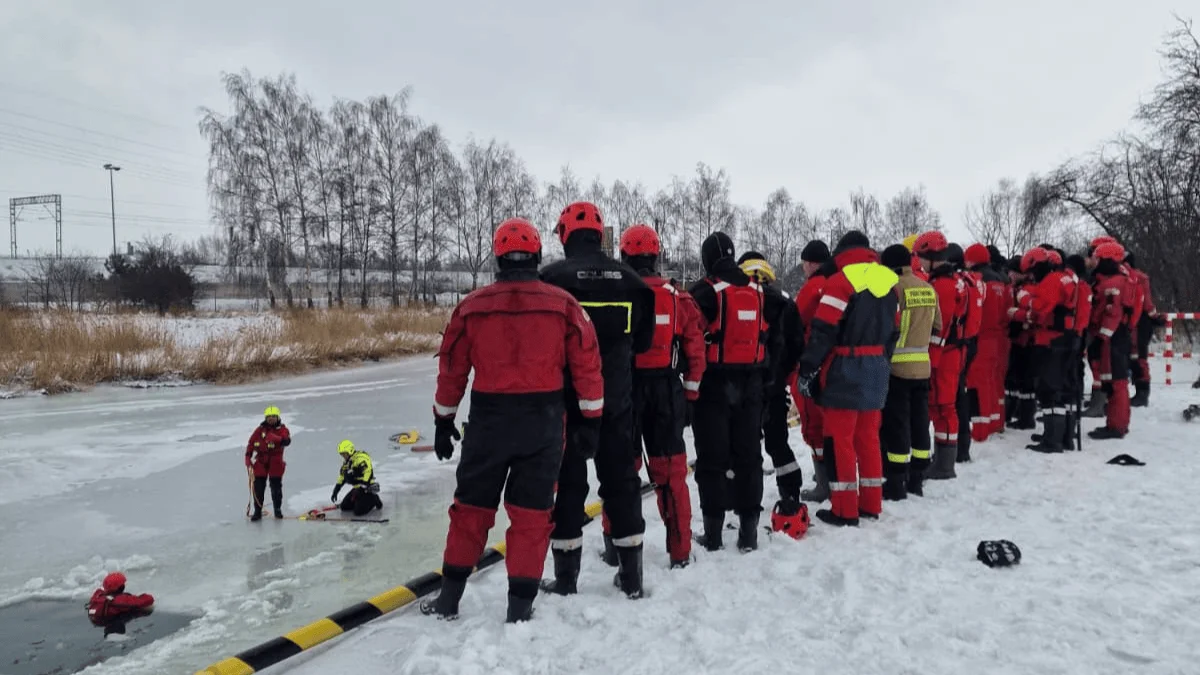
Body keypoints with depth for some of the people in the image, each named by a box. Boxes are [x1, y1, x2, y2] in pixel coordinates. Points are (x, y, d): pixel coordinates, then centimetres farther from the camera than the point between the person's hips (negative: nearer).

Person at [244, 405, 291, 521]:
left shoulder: (282, 429, -2)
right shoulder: (260, 430, 4)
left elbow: (287, 441, -21)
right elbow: (251, 443, 6)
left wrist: (277, 438, -40)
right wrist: (248, 458, -1)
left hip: (276, 462, -1)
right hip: (261, 461, 1)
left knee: (276, 487, 6)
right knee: (258, 487, 1)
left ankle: (278, 509, 21)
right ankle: (257, 511, 10)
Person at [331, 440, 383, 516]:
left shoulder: (361, 458, -20)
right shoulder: (346, 461, 12)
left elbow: (368, 472, -29)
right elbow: (342, 477, 20)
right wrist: (335, 491, 17)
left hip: (367, 489, -9)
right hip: (357, 488, 9)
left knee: (358, 511, -20)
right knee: (344, 507, 4)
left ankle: (374, 500, 3)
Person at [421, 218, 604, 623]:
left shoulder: (472, 306, 0)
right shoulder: (563, 305, -3)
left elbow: (452, 368, 5)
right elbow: (586, 366, -3)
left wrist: (443, 422, 15)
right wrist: (590, 421, 5)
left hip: (488, 420, 1)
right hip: (543, 422, 0)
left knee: (471, 507, 15)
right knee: (531, 513, 9)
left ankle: (449, 597, 22)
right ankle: (520, 605, 13)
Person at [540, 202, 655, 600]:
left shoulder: (552, 277, -10)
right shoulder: (629, 279, 2)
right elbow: (643, 341, 8)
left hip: (567, 397, -3)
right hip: (617, 398, 3)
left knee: (568, 482, 5)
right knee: (622, 480, 12)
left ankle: (566, 577, 11)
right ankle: (631, 575, 19)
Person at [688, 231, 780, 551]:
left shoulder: (704, 291, -10)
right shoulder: (758, 291, 9)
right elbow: (772, 339, 12)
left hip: (713, 384, -5)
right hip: (751, 385, 5)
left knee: (712, 459, 2)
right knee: (748, 456, 10)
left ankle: (713, 532, 6)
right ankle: (749, 530, 13)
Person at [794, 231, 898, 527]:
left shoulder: (841, 281, -12)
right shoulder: (890, 280, 10)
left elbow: (823, 331, -16)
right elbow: (893, 330, 15)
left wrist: (807, 369, -10)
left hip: (846, 370, -7)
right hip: (876, 369, 7)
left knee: (840, 439, 0)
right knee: (868, 437, 15)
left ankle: (845, 510, 3)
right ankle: (871, 504, 22)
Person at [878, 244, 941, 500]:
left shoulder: (893, 287, -14)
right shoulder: (928, 289, 10)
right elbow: (936, 327, 16)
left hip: (897, 366, -7)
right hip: (922, 366, 7)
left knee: (896, 423, -2)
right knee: (919, 420, 13)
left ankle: (896, 483, 2)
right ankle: (917, 479, 21)